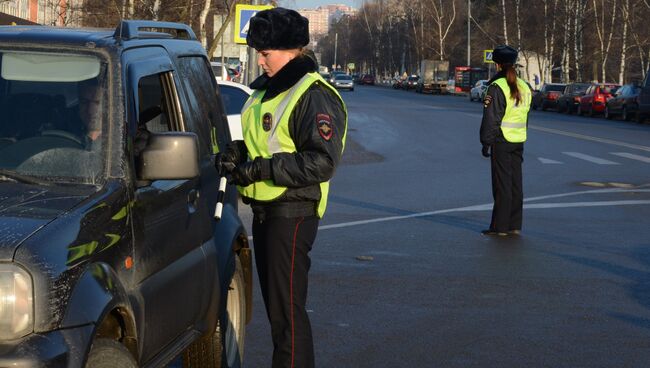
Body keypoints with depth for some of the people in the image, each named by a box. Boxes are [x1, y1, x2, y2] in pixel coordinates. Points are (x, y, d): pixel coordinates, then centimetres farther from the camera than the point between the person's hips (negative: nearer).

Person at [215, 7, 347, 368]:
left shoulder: (314, 96, -15)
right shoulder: (266, 89, 15)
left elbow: (322, 162, -23)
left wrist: (259, 168, -22)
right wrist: (237, 153, 2)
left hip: (292, 213, -10)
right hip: (264, 210, 10)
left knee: (286, 310, -8)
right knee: (274, 304, 17)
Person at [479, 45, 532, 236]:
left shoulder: (497, 87, -13)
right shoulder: (524, 87, 11)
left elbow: (491, 118, -14)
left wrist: (486, 142, -9)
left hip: (501, 141, -7)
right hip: (519, 141, 7)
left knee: (502, 184, -4)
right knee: (516, 183, 10)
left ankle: (500, 226, -1)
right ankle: (515, 225, 13)